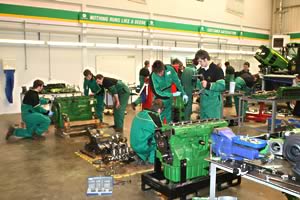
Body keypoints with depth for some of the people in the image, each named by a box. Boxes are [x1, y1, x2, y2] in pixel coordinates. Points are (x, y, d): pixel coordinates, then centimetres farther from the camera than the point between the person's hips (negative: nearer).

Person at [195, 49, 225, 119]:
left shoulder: (217, 70, -13)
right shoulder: (200, 70, 10)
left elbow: (222, 86, -20)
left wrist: (208, 85, -27)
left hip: (214, 101, -7)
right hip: (203, 100, 7)